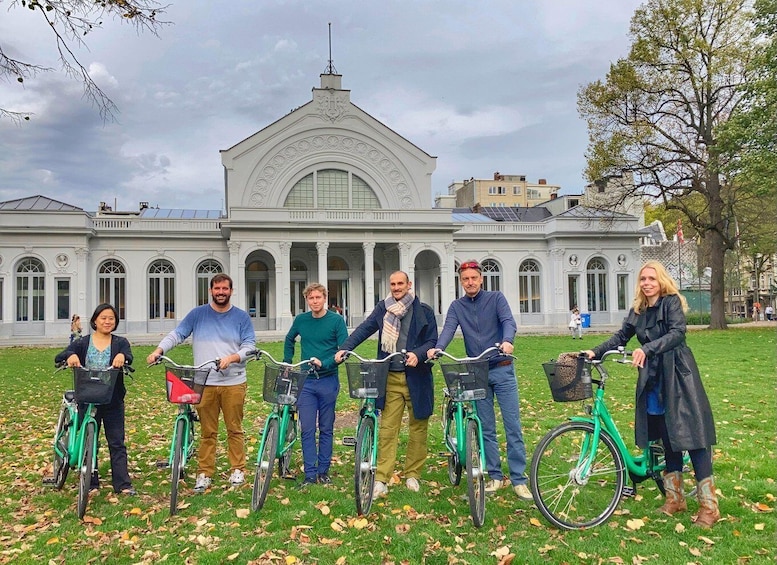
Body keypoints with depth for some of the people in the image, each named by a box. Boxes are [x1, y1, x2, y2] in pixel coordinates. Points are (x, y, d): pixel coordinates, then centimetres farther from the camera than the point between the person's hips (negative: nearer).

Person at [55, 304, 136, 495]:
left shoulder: (120, 343, 4)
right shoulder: (82, 343, 5)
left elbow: (129, 357, -15)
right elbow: (58, 358, -5)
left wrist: (122, 356, -40)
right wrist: (70, 356, -29)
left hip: (113, 401, -1)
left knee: (117, 443, 2)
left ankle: (123, 484, 5)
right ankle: (91, 484, 19)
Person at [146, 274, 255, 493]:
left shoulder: (241, 316, 6)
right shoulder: (197, 314, 7)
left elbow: (249, 345, 2)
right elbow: (177, 334, 2)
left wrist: (232, 358, -14)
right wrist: (159, 350, -14)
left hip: (234, 382, 0)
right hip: (204, 383, 0)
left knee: (235, 429, 6)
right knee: (208, 432, 5)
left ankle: (237, 470, 17)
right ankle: (204, 473, 14)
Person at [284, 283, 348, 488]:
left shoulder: (336, 320, -4)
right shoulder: (300, 320, 5)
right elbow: (289, 340, 23)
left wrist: (324, 363, -21)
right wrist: (287, 363, 14)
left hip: (328, 380, -2)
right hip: (306, 381, 2)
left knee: (326, 429, 7)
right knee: (307, 430, 1)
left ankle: (323, 471, 19)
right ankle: (310, 474, 7)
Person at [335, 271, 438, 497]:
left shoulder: (424, 311, 2)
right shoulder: (383, 308, 8)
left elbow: (432, 340, 0)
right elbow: (364, 329, 0)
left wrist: (418, 354, -19)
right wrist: (345, 348, -12)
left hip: (416, 378, 0)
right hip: (390, 378, 1)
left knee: (417, 427, 8)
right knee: (387, 429, -1)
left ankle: (413, 474, 22)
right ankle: (381, 478, 2)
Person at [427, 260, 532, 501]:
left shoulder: (496, 298, 0)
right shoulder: (457, 306, 5)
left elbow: (508, 321, -15)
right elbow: (448, 329, -10)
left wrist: (507, 341, -38)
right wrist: (437, 348, -31)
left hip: (502, 369, -2)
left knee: (513, 426, -2)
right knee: (486, 429, 8)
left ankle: (519, 479, 5)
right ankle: (495, 476, 19)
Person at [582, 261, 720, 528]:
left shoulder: (672, 301, -7)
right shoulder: (637, 310, 11)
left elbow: (677, 333, -21)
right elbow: (620, 337, 11)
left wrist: (646, 349, -34)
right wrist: (595, 352, -3)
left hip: (678, 376, -6)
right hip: (653, 378, 6)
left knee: (693, 435, -6)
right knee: (667, 438, 11)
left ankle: (709, 507, 0)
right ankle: (675, 498, 22)